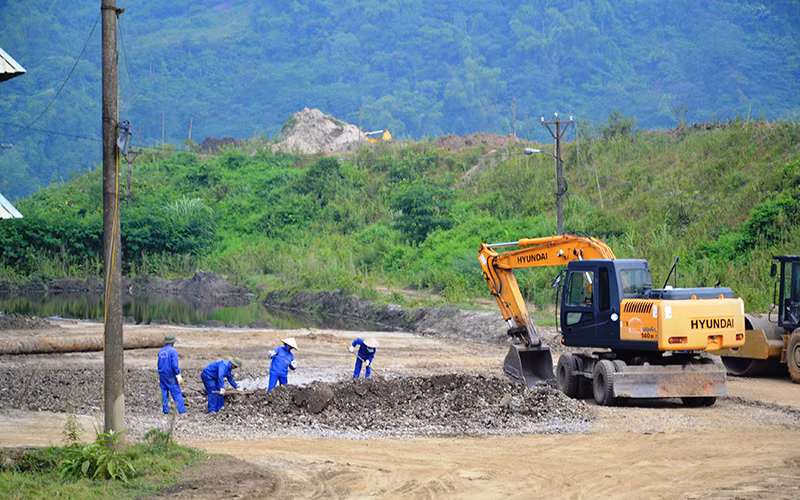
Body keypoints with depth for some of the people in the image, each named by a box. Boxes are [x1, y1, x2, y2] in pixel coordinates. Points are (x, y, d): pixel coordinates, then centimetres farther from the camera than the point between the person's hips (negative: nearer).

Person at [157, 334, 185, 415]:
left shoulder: (161, 351, 10)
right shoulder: (173, 351, -13)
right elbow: (175, 365, -18)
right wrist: (178, 376, -16)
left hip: (162, 375, 7)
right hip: (170, 375, -7)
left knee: (164, 393, 12)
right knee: (177, 392, -4)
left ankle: (165, 410, 14)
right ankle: (181, 411, -6)